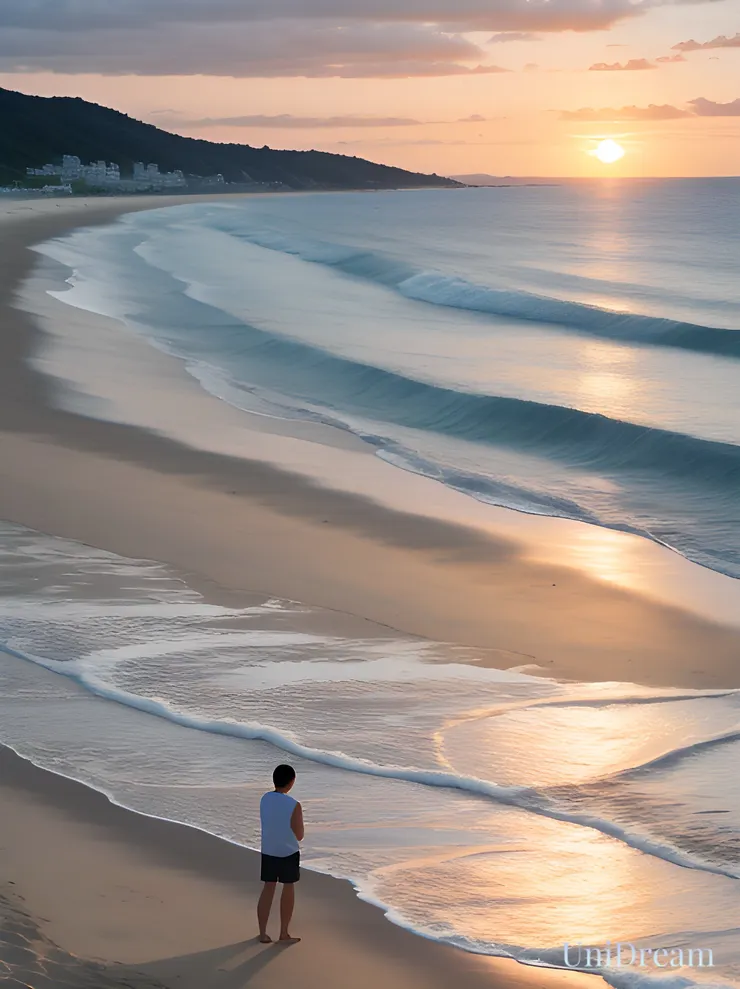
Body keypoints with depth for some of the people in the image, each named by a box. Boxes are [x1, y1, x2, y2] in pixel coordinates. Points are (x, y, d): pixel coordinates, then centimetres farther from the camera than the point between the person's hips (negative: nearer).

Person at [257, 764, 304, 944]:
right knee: (288, 888, 11)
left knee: (268, 888, 13)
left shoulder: (264, 799, -5)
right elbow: (299, 836, -12)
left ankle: (263, 933, 13)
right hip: (288, 852, -4)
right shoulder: (294, 806, -20)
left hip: (268, 851, 4)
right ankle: (284, 933, 16)